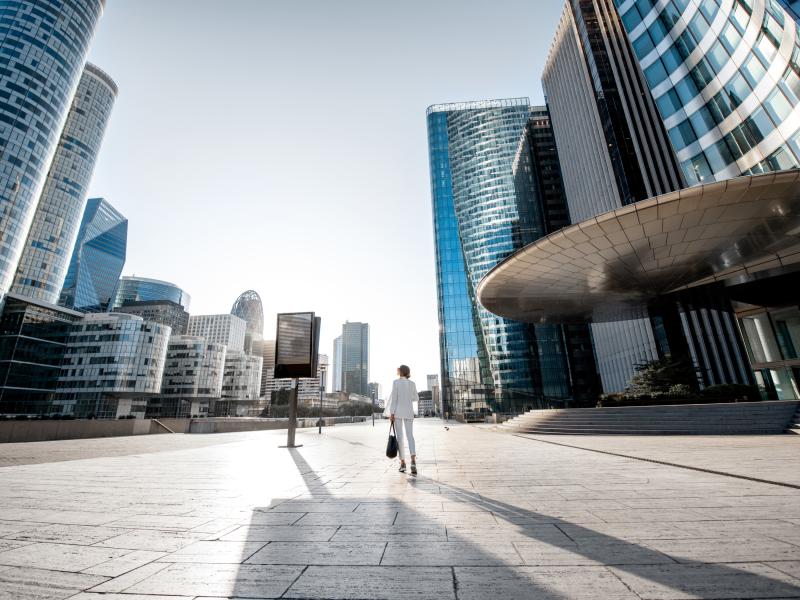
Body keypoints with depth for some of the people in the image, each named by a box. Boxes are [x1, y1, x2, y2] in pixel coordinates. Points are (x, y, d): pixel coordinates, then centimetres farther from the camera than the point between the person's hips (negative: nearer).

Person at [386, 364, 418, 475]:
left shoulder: (396, 382, -7)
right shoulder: (412, 383, 5)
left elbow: (394, 398, -11)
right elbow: (416, 398, 13)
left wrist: (391, 413, -9)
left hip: (398, 411, -3)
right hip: (409, 412, 3)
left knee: (399, 436, 5)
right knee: (410, 436, 1)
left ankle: (402, 463, 5)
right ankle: (413, 460, -19)